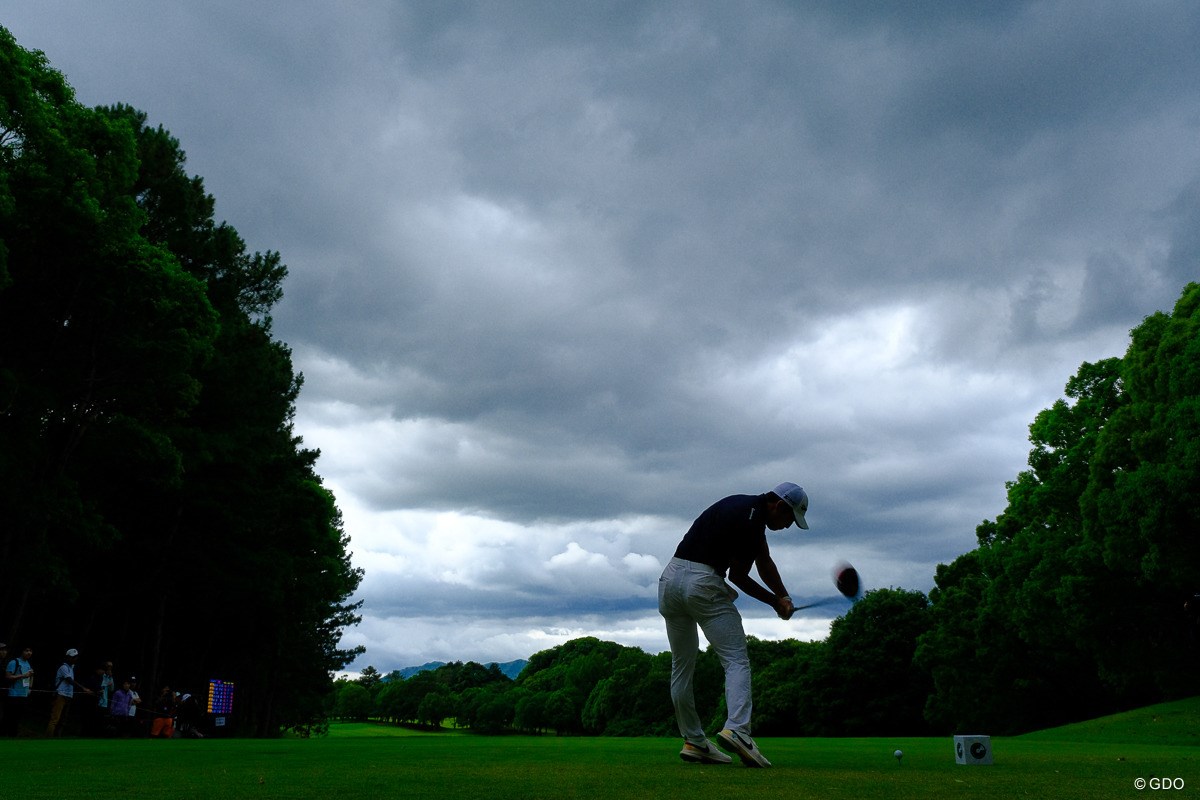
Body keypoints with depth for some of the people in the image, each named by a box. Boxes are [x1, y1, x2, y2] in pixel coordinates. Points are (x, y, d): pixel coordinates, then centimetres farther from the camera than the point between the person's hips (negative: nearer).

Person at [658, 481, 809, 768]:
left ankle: (693, 741, 16)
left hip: (669, 580, 10)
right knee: (737, 660, -8)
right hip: (702, 583, -10)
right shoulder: (752, 521, -12)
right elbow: (737, 577, -5)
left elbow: (765, 561, 17)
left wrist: (783, 598, 4)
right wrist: (775, 601, 7)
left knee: (682, 666, 11)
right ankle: (736, 728, -24)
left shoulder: (750, 508, 17)